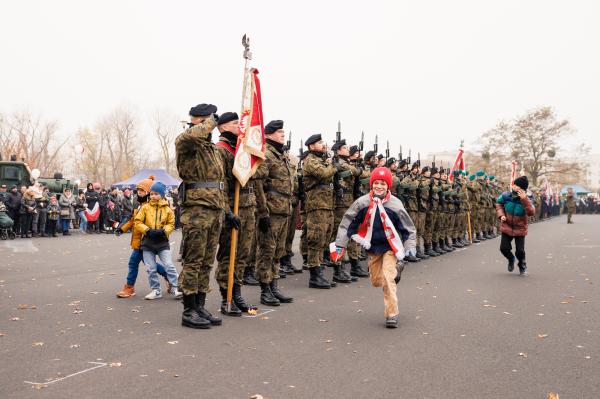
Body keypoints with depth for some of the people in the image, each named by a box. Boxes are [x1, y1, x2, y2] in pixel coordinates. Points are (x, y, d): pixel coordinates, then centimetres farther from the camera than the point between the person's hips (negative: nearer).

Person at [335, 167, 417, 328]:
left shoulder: (395, 205, -16)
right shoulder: (362, 203, -12)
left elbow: (409, 229, -5)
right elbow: (347, 222, -4)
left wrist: (410, 248, -13)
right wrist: (340, 244, -7)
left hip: (390, 246, -3)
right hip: (372, 247, 4)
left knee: (388, 278, -18)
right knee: (376, 281, 12)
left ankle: (392, 314, -9)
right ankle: (395, 270, 45)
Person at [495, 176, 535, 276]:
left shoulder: (525, 200, -18)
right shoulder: (506, 196, -12)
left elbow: (531, 212, -36)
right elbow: (499, 204, 9)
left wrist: (524, 199, -43)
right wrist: (501, 215, -6)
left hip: (520, 229, -2)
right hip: (507, 227, 2)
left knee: (520, 251, -3)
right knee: (504, 248, 1)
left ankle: (522, 267, 27)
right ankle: (511, 259, 36)